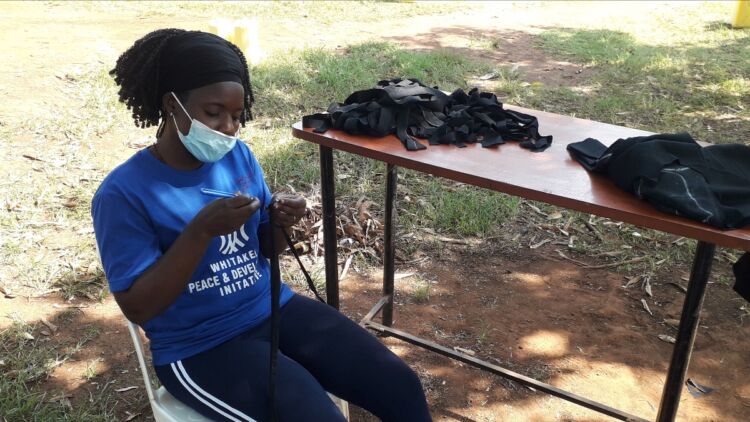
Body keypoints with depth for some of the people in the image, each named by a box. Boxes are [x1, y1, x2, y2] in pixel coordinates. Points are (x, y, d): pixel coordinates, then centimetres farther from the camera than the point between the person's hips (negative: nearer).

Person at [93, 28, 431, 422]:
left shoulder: (239, 155, 0)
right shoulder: (123, 193, -14)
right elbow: (138, 307, -16)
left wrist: (280, 223, -13)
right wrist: (202, 229, -27)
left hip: (272, 308, 5)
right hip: (200, 346, -4)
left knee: (401, 387, -7)